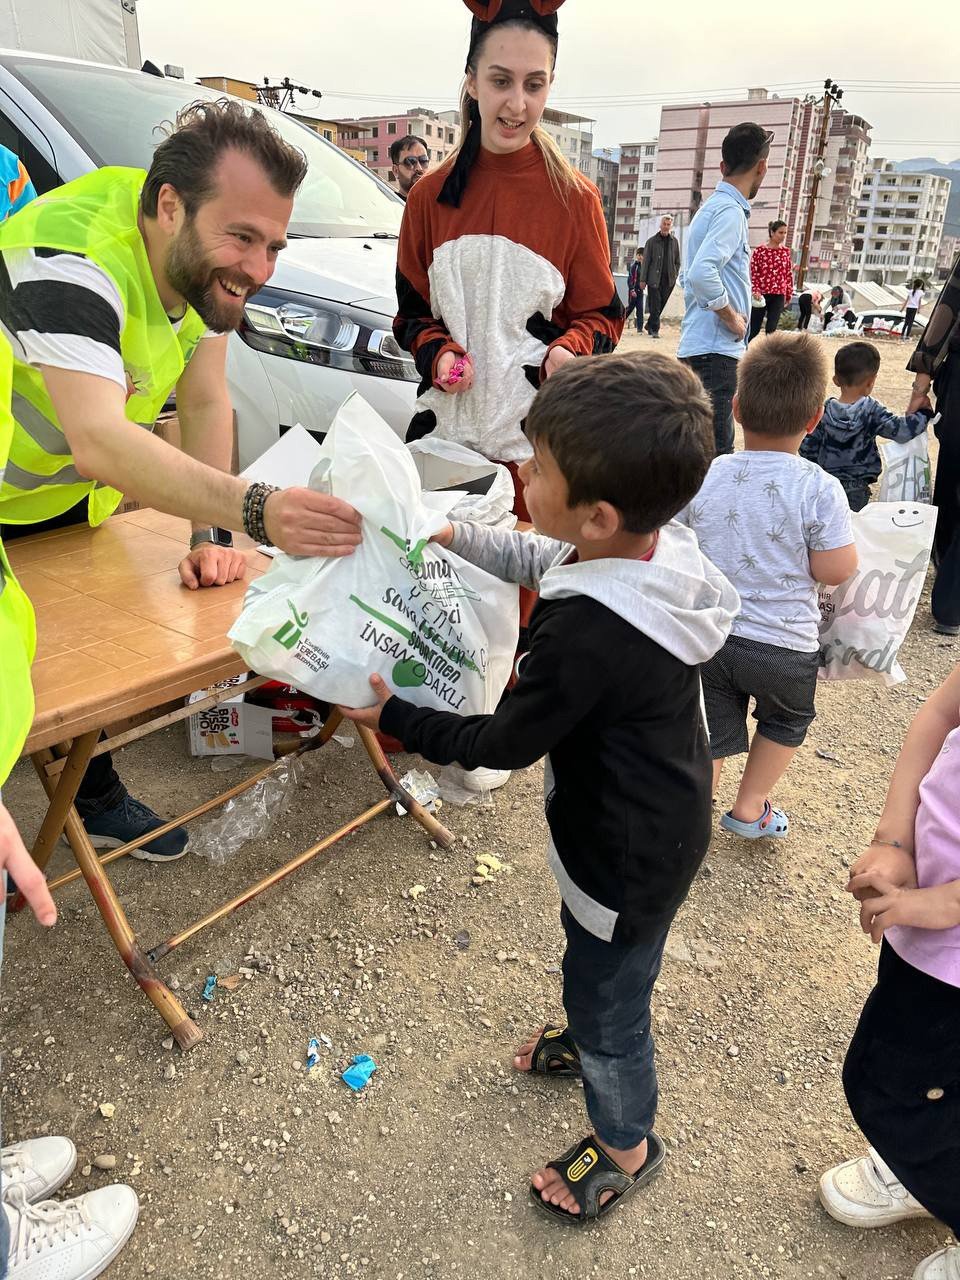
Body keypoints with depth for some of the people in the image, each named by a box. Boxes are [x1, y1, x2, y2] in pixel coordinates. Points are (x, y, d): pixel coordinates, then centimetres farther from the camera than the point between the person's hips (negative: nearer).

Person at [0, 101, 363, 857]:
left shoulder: (207, 256, -13)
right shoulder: (71, 266, -37)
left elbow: (205, 403, -10)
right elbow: (98, 442, -52)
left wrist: (212, 538, -22)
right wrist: (255, 510, -65)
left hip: (70, 498, 6)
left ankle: (95, 797, 33)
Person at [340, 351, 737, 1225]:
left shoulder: (583, 636, -40)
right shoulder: (664, 545, -14)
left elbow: (504, 744, -22)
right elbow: (543, 560, 7)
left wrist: (392, 715, -12)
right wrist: (458, 537, 2)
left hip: (630, 862, -8)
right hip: (663, 821, 8)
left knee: (608, 1004, 19)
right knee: (593, 963, 34)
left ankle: (625, 1148, 48)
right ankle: (590, 1038, 64)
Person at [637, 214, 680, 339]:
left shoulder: (674, 241, 10)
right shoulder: (652, 241, 2)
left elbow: (677, 261, 15)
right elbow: (646, 261, 1)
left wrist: (675, 276, 4)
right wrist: (643, 279, -4)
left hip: (668, 280, 3)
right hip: (654, 278, -3)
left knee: (661, 305, 7)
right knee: (655, 305, -6)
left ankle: (649, 326, 21)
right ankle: (655, 329, -1)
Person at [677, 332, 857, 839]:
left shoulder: (703, 476, -8)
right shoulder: (820, 490, -17)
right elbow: (834, 571, -14)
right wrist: (845, 532, 5)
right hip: (784, 645, -2)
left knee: (708, 735, 18)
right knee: (785, 722, 27)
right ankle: (749, 809, 38)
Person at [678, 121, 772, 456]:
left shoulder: (711, 207, 17)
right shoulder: (730, 211, -12)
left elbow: (694, 274, 26)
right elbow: (701, 274, -27)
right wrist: (732, 317, -15)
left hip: (697, 346, 10)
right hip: (716, 350, -10)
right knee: (716, 454, -10)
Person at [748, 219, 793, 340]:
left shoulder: (786, 251, 9)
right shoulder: (759, 250, -4)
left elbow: (789, 274, 12)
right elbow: (753, 272, -6)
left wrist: (789, 293, 11)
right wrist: (755, 291, -17)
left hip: (778, 295, 3)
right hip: (761, 294, -3)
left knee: (771, 329, -1)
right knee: (754, 328, 2)